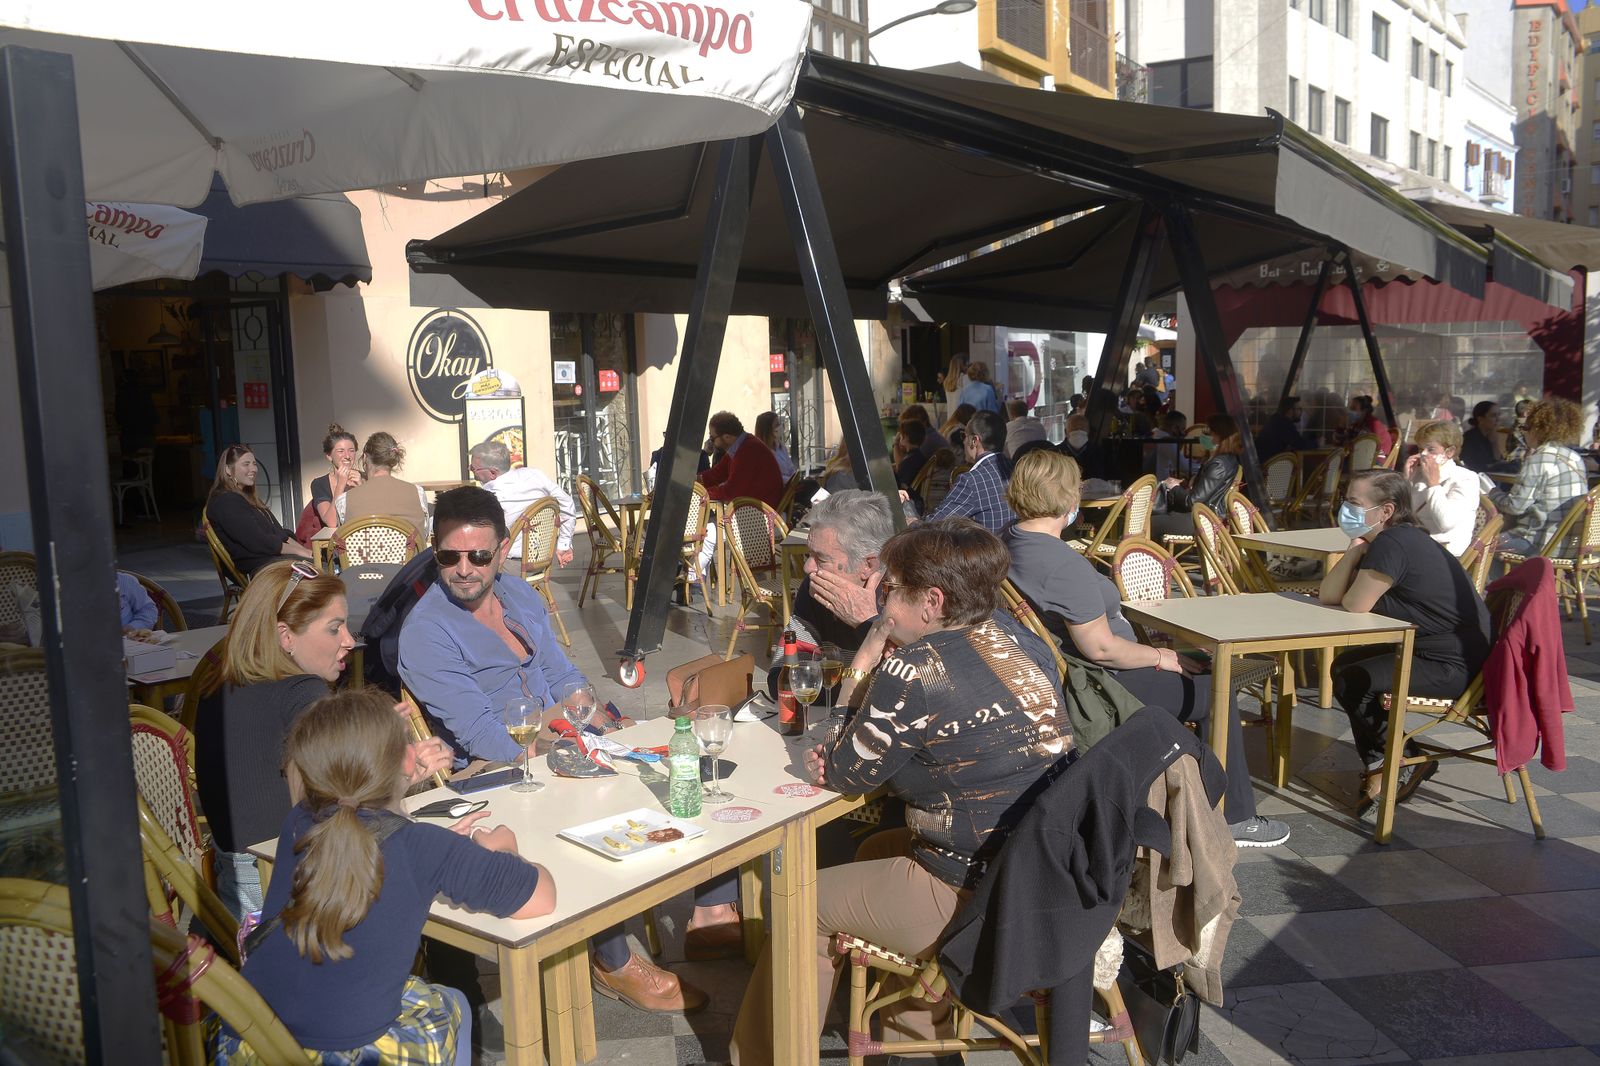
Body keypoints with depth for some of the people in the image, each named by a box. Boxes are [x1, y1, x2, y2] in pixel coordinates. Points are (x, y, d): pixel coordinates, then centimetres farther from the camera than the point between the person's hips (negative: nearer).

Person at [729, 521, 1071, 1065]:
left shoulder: (916, 669, -23)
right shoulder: (1010, 647, 3)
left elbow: (846, 774, -8)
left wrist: (862, 664, -2)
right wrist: (844, 757, 0)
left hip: (980, 901, -9)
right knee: (876, 852, 28)